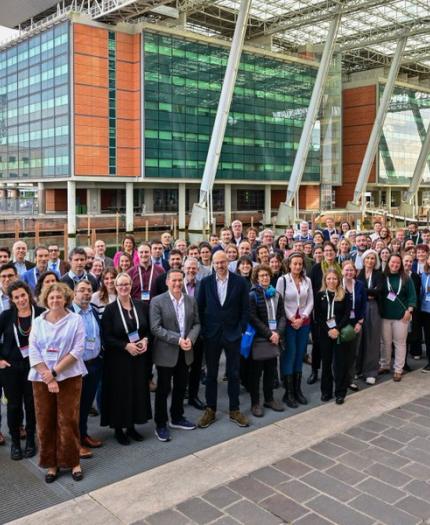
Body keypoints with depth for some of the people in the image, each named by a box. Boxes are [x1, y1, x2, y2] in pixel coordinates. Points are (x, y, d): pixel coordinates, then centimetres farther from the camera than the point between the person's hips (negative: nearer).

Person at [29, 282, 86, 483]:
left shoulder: (75, 320, -1)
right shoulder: (38, 322, 7)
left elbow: (78, 350, -9)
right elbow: (33, 352, 0)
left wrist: (54, 372, -14)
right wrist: (48, 376, -12)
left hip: (69, 376, -3)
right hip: (42, 378, 3)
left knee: (68, 420, 0)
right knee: (45, 422, 6)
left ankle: (73, 462, 15)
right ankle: (51, 464, 19)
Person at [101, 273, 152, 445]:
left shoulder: (139, 305, 3)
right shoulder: (110, 309, -8)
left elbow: (148, 328, 11)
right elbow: (106, 337, -10)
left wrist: (145, 340, -9)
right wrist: (126, 345, -19)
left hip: (139, 356, 4)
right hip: (118, 358, -4)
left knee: (138, 390, 10)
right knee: (120, 392, 4)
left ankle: (131, 426, 24)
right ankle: (118, 428, 18)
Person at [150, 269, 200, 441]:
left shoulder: (191, 300, 5)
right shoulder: (157, 301, -10)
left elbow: (196, 323, 6)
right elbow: (155, 328, -15)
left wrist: (190, 339, -13)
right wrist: (177, 340, -21)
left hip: (185, 352, 5)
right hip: (166, 352, -5)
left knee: (181, 387, 16)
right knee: (163, 390, 6)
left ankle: (177, 418, 34)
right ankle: (161, 424, 19)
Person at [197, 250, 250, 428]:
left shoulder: (240, 281, -4)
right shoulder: (205, 282, -1)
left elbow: (245, 308, -1)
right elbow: (200, 307, 3)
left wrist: (242, 330, -6)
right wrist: (203, 330, -2)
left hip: (233, 334, 0)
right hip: (211, 334, 1)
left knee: (234, 373, 9)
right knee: (211, 374, 10)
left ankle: (234, 410, 22)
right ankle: (210, 410, 22)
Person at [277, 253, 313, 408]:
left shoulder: (307, 280, 6)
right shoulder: (282, 279, -5)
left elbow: (310, 302, 5)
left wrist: (302, 318, -7)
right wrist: (291, 319, -10)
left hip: (304, 322, 4)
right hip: (288, 322, -4)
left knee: (300, 355, 8)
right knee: (289, 355, -3)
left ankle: (297, 389, 17)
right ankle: (288, 392, 4)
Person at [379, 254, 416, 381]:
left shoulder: (406, 279, -1)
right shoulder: (383, 277, 1)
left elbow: (412, 296, -1)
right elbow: (378, 294, 4)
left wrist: (409, 310, -10)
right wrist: (379, 310, -1)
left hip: (401, 315, -1)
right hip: (385, 315, 1)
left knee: (400, 343, 4)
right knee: (385, 342, 11)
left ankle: (398, 370, 10)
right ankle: (384, 365, 25)